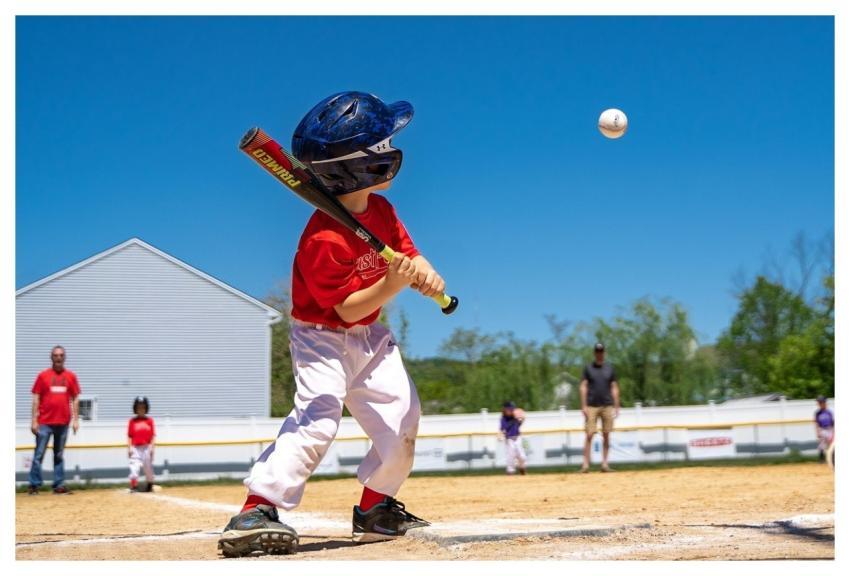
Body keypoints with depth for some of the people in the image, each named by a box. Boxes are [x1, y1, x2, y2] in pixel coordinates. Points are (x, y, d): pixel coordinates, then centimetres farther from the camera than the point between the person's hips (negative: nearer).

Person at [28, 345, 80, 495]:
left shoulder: (71, 376, 7)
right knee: (39, 454, -2)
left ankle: (59, 485, 10)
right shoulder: (43, 375, 2)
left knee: (59, 455, 8)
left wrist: (75, 419, 3)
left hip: (63, 422, 2)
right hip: (44, 422, -2)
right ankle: (34, 485, 2)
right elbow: (36, 399, 1)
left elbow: (75, 399, 10)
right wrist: (34, 420, -5)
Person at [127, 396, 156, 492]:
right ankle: (133, 486, -16)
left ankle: (149, 486, 26)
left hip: (147, 447, 1)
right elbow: (129, 436, 4)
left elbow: (152, 435, 4)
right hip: (135, 448, -1)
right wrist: (129, 448, -5)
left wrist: (151, 447, -5)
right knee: (134, 467, -14)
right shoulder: (132, 421, 6)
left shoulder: (149, 420, 6)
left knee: (148, 467, 8)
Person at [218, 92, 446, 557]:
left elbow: (409, 254, 1)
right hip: (323, 338, -8)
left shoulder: (381, 210, -3)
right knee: (318, 417, -27)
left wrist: (425, 275, -22)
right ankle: (255, 513, -30)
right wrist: (392, 285, -39)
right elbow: (349, 308, -26)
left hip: (370, 337, 8)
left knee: (401, 421, 6)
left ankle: (375, 510, 24)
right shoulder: (323, 240, -29)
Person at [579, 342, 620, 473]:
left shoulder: (610, 368, 11)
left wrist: (616, 407, 4)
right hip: (592, 406, -2)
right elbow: (583, 387, 1)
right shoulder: (588, 368, 5)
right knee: (589, 435, -8)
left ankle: (605, 463, 6)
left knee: (606, 435, 2)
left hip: (607, 406, 2)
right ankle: (586, 464, -9)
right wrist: (584, 406, -8)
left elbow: (614, 388, 11)